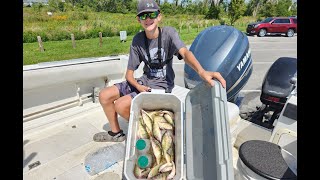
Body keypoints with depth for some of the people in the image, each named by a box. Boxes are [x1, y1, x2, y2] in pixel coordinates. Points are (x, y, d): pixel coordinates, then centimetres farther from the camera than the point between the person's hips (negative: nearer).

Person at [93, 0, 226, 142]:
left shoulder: (168, 33, -13)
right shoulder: (137, 40, -3)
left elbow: (184, 52, -34)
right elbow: (129, 73, -1)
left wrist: (201, 71, -55)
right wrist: (138, 86, -23)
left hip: (162, 85, -5)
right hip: (145, 81, 5)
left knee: (120, 105, -19)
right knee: (104, 96, -2)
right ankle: (116, 133, 20)